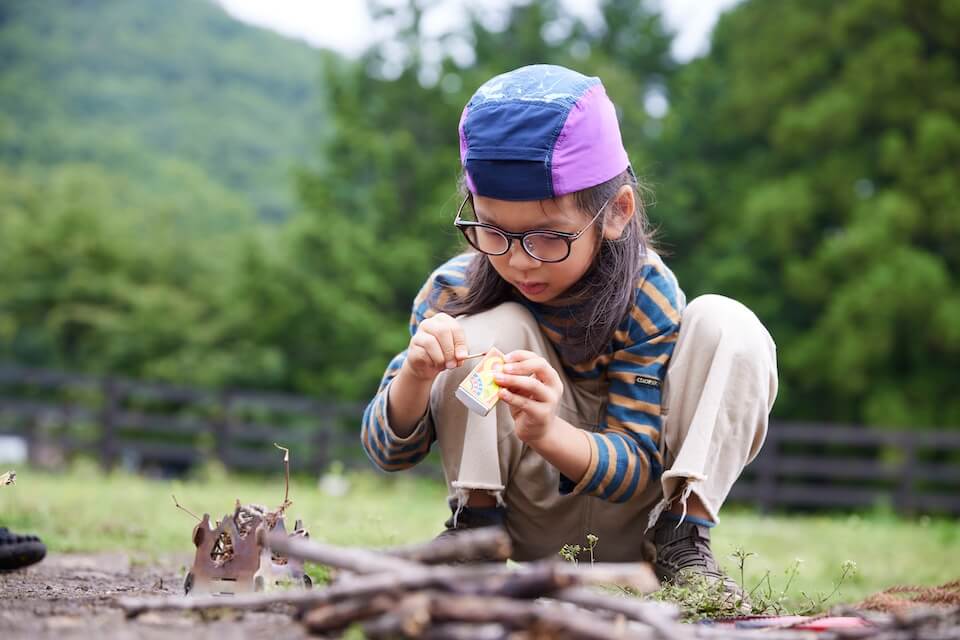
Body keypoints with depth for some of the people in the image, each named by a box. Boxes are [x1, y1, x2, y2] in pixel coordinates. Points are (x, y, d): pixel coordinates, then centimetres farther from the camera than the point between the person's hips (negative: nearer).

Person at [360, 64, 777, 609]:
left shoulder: (647, 296, -19)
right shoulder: (457, 291, -14)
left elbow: (638, 467, -20)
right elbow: (389, 454, -11)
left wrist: (549, 433, -43)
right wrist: (413, 378, -35)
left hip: (626, 519, 0)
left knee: (726, 324, -21)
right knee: (489, 332, -26)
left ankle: (685, 536, -13)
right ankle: (475, 524, -9)